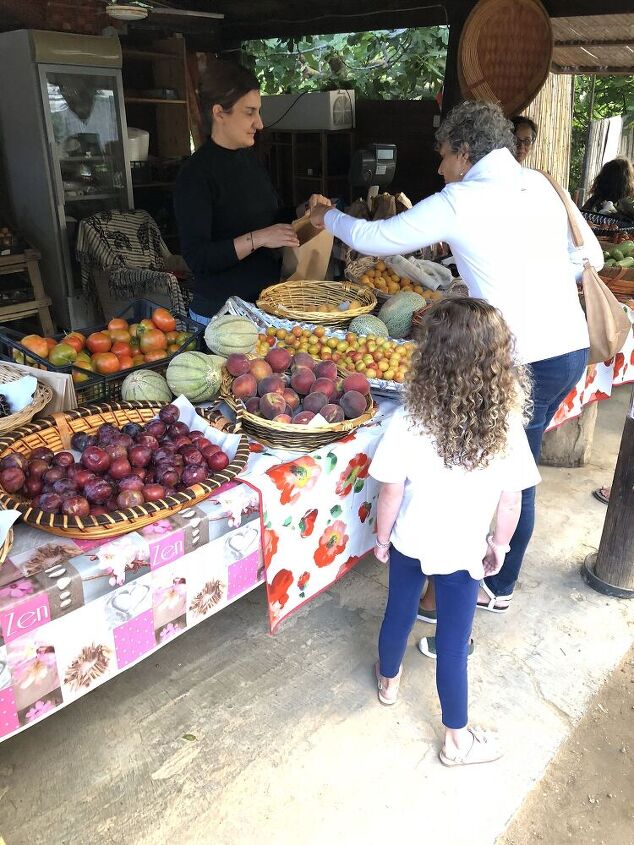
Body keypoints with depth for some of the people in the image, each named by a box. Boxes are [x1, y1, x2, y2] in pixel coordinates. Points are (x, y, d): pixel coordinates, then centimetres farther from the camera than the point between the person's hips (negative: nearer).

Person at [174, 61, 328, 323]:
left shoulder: (249, 160, 8)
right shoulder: (195, 174, -15)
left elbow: (273, 217, 20)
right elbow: (196, 259, -21)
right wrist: (257, 239, -28)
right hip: (220, 312, -7)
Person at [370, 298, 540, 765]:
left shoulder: (408, 423, -23)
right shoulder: (506, 426, -21)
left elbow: (392, 492, -13)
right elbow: (510, 501, -11)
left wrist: (382, 537, 4)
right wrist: (500, 543, 7)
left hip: (410, 543, 1)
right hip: (463, 551, -1)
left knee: (399, 612, 25)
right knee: (453, 643, 14)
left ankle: (389, 679, 52)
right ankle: (457, 738, 32)